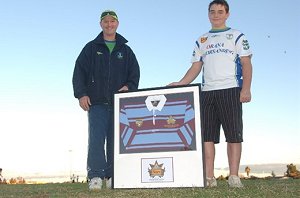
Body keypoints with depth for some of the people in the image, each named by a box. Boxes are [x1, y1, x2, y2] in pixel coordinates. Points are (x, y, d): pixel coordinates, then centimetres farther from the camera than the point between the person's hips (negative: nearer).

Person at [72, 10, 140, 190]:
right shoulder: (91, 48, 13)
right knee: (96, 138, -12)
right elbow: (79, 72, 6)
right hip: (97, 102, -1)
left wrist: (128, 87, -6)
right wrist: (81, 94, -7)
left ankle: (112, 177, 7)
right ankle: (96, 177, -12)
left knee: (115, 140, 1)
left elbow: (135, 74, 14)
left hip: (119, 103, 2)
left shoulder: (126, 50, 17)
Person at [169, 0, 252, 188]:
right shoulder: (202, 40, 21)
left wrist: (246, 89, -13)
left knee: (233, 134, -5)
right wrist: (179, 84, 1)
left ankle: (234, 177, -1)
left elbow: (246, 64, 1)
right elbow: (196, 67, 16)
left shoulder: (237, 36, 10)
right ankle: (209, 178, 4)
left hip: (230, 90, -4)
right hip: (207, 92, 4)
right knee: (206, 135, 0)